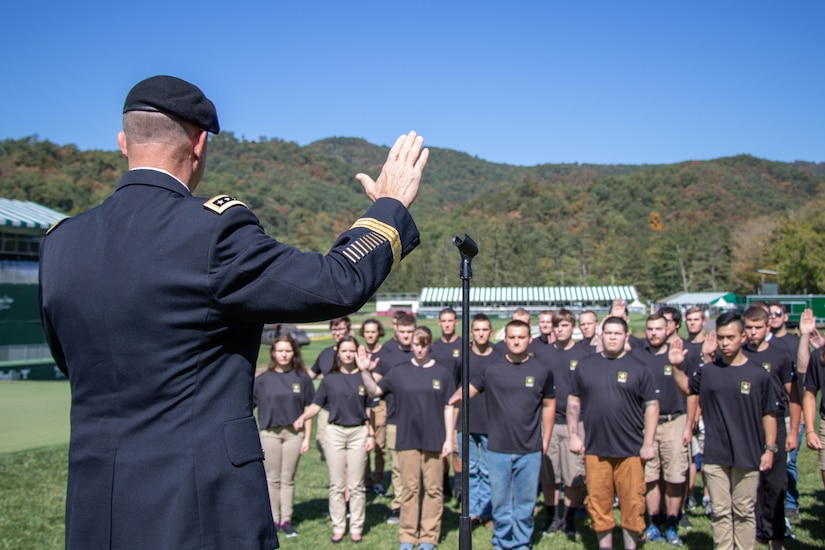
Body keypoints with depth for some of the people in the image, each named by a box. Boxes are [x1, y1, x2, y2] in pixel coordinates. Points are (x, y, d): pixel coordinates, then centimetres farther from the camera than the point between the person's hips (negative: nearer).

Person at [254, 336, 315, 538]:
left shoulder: (302, 378, 0)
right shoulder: (263, 380, 0)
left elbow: (308, 410, 2)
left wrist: (307, 438, -1)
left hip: (294, 433, 0)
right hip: (270, 433, 0)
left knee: (288, 478, 7)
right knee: (273, 478, 9)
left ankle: (286, 520, 15)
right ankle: (274, 519, 19)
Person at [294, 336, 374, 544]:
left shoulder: (364, 377, 2)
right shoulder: (329, 379, 4)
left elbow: (370, 409, 5)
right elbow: (316, 405, 1)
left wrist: (371, 434, 1)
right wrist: (303, 417, -17)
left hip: (358, 432, -1)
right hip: (335, 432, 1)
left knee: (356, 485, 5)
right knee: (337, 484, 6)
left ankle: (356, 527, 15)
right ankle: (338, 527, 16)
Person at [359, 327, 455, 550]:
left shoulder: (442, 373, 2)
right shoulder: (399, 372, 3)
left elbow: (448, 408, 3)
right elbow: (375, 391, 4)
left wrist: (449, 439, 0)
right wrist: (365, 372, -13)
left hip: (434, 441, 0)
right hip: (407, 440, 0)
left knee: (432, 489, 6)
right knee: (409, 489, 7)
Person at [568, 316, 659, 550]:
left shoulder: (637, 368, 2)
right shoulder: (585, 365, 6)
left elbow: (652, 404, 2)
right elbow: (573, 401, 11)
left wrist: (648, 443, -4)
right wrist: (573, 435, 4)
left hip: (631, 449, -1)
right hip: (595, 449, 2)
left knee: (632, 503, 3)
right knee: (598, 503, 8)